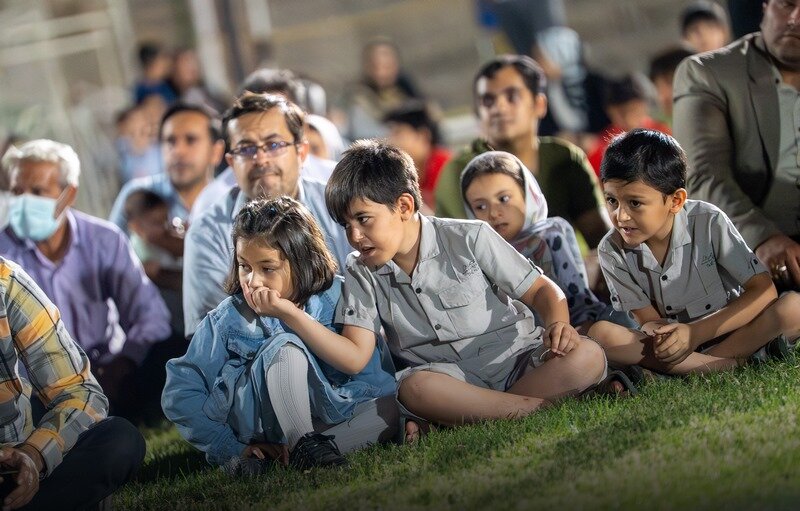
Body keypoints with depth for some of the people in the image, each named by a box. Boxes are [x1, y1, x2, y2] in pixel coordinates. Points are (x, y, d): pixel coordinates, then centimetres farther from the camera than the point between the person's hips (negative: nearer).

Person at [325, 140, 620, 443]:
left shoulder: (470, 239, -3)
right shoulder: (361, 272, 5)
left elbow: (540, 290, 0)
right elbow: (355, 356, -4)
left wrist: (558, 324, -22)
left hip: (516, 362, 1)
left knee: (586, 357, -30)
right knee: (414, 387, -37)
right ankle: (540, 407, -28)